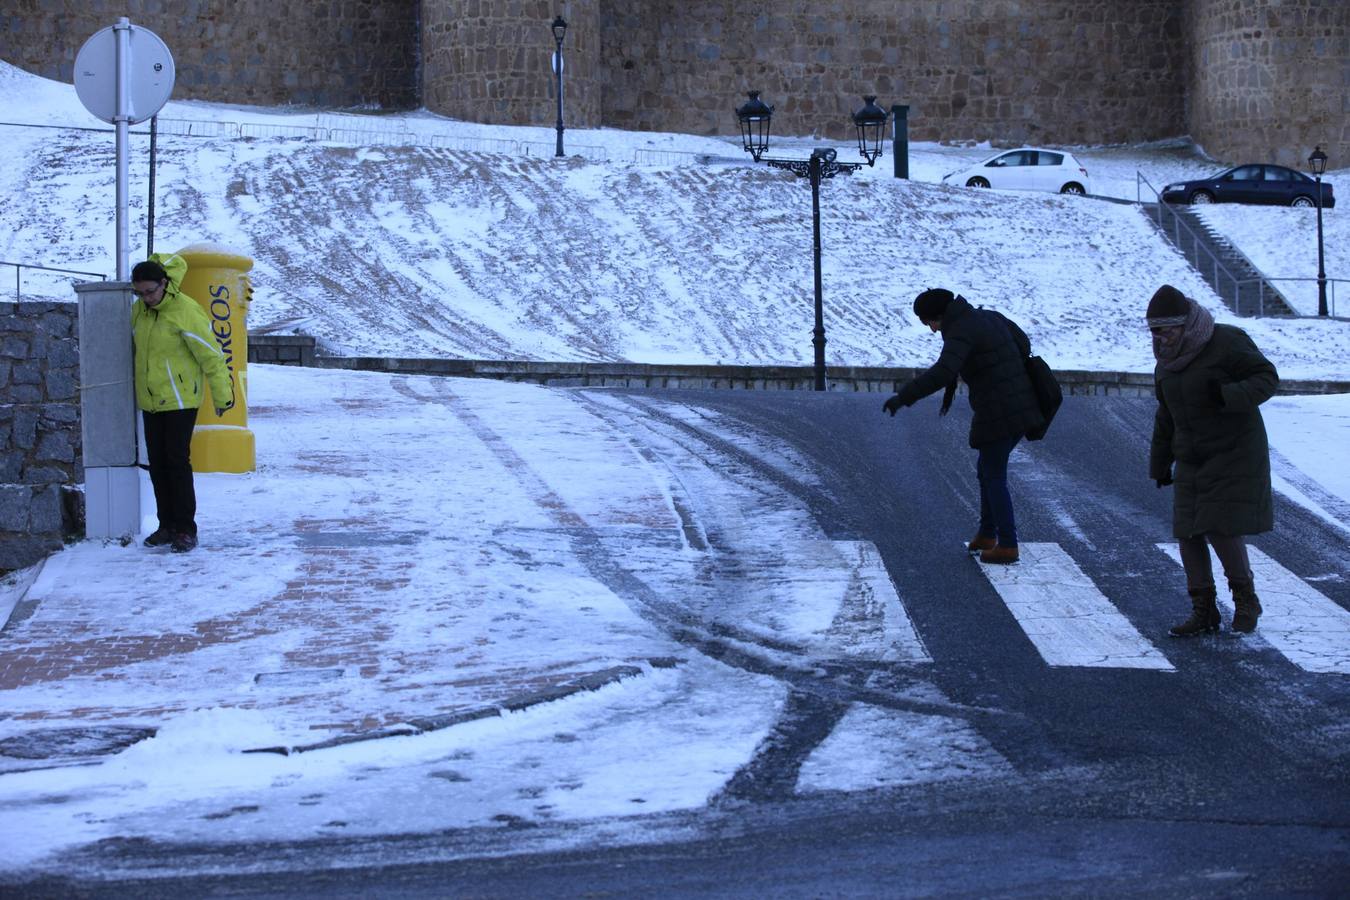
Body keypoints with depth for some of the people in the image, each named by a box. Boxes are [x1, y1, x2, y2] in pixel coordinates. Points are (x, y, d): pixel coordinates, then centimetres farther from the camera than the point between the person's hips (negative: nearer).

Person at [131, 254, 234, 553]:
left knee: (177, 462, -9)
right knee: (157, 464, 8)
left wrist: (222, 394, -11)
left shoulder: (186, 312, -17)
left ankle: (185, 529, -4)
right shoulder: (139, 310, 4)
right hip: (150, 402, 7)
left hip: (180, 401, -7)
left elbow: (210, 356, -13)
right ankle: (167, 525, 16)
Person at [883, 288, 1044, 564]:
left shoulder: (960, 332, -16)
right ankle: (987, 534, 30)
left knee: (994, 478, 5)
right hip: (1021, 407, 9)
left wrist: (903, 397, -28)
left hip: (998, 414, -9)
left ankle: (1007, 546, 9)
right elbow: (1023, 345, 25)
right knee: (986, 469, 23)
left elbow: (942, 373, -31)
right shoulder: (990, 317, 12)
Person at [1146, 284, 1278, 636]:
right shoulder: (1169, 358, 8)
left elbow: (1267, 377, -14)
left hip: (1234, 452, -7)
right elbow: (1166, 415, 17)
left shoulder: (1227, 343, -13)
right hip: (1192, 459, 7)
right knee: (1188, 533, 0)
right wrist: (1160, 462, 19)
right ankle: (1203, 612, 9)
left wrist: (1230, 395, -31)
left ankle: (1246, 599, 9)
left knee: (1222, 529, -13)